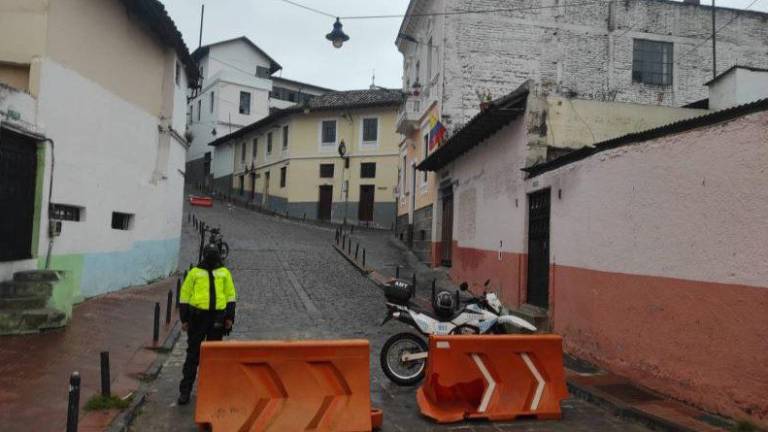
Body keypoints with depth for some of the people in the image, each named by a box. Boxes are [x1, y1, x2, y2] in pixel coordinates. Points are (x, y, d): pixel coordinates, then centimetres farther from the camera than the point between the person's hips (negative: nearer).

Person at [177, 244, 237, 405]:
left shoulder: (224, 273, 8)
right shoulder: (194, 272, 3)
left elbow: (231, 295, 11)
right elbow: (184, 296, 5)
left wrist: (230, 317, 5)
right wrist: (184, 319, 0)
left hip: (217, 318, 2)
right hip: (197, 317, -2)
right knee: (193, 354, 2)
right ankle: (185, 390, 10)